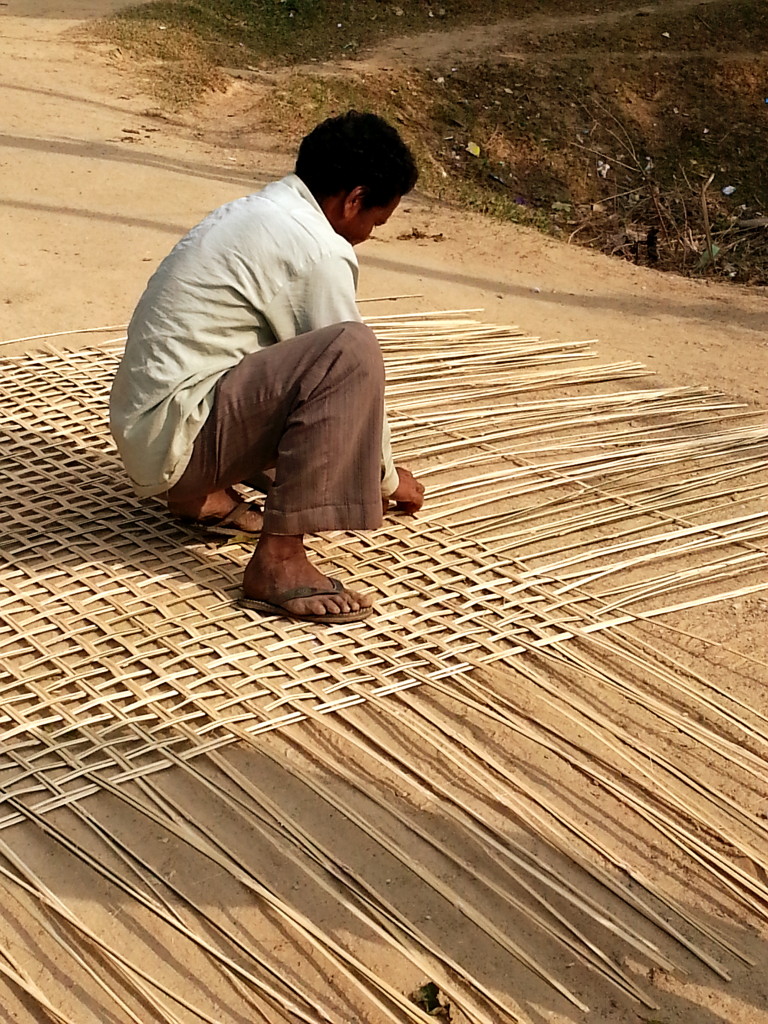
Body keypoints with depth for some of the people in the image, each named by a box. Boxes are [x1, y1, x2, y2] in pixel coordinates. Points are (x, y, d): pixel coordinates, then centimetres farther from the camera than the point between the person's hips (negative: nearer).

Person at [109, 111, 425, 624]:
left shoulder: (257, 210, 16)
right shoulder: (319, 250, -15)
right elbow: (353, 374, -6)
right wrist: (388, 477, 12)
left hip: (143, 422, 10)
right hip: (177, 433, -10)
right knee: (351, 352, -25)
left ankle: (202, 493, 17)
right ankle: (278, 561, -22)